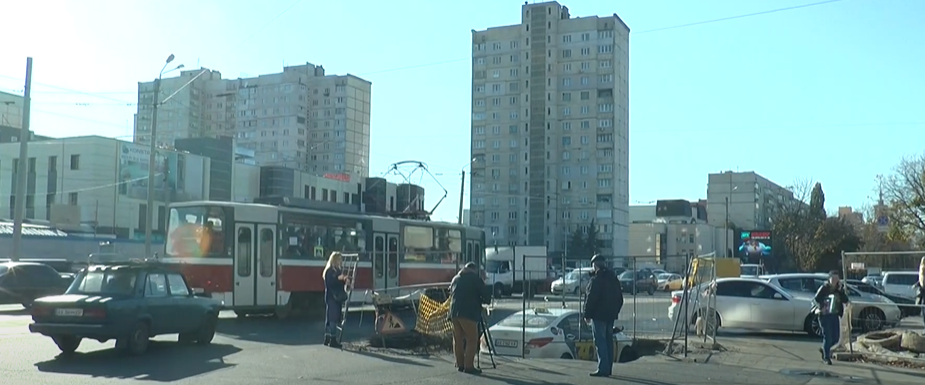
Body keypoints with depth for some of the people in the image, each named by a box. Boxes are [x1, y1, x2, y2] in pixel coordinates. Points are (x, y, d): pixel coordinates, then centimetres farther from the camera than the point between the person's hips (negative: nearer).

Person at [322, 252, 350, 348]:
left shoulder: (339, 270, 16)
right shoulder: (329, 271, -10)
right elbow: (329, 283, -18)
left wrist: (346, 279, 1)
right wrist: (338, 278, -26)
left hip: (338, 297, 9)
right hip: (332, 297, -9)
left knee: (330, 318, 12)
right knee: (333, 318, -10)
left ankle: (327, 339, 16)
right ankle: (332, 340, -10)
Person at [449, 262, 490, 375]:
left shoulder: (455, 278, 20)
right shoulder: (476, 279, 1)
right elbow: (487, 298, 0)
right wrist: (483, 300, 21)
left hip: (454, 312, 7)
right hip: (468, 313, -7)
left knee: (458, 340, 12)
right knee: (472, 340, -3)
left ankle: (460, 365, 16)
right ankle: (468, 366, -7)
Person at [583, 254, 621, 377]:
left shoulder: (596, 279, -14)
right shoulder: (613, 278, 13)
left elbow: (591, 298, -17)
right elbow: (620, 299, 18)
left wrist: (587, 314, -11)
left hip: (599, 315, -8)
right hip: (610, 315, 8)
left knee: (600, 342, -6)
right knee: (608, 342, 13)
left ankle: (603, 369, -9)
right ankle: (608, 368, 17)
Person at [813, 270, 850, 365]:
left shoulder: (839, 289, 7)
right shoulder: (824, 288, -5)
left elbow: (845, 300, -7)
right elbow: (815, 300, -8)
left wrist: (841, 290, -15)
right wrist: (820, 307, -24)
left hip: (835, 315, 5)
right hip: (824, 315, -5)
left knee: (836, 337, 6)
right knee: (827, 337, -6)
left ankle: (824, 349, 31)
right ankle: (826, 357, 5)